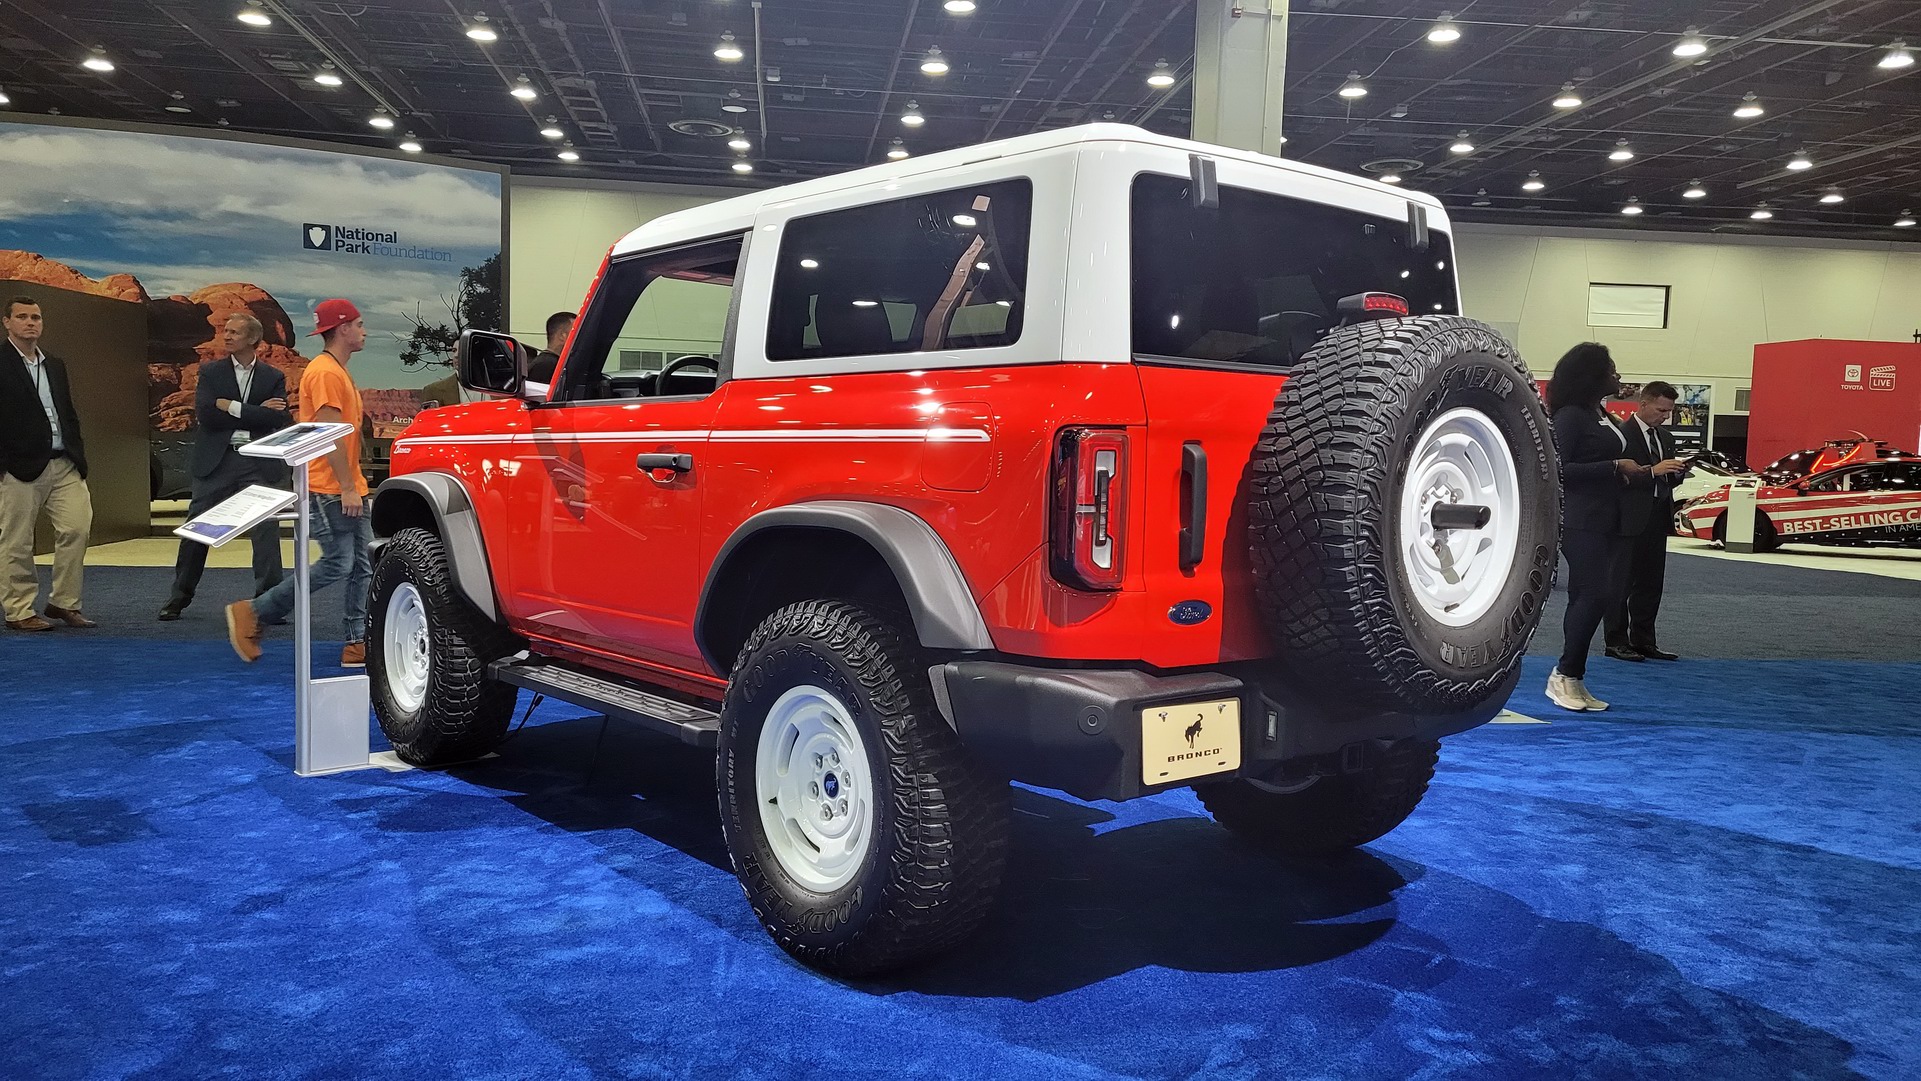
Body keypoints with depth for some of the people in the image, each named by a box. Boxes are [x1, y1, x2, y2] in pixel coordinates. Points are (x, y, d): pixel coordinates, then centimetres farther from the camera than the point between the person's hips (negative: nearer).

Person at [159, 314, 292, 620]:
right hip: (216, 460, 1)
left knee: (267, 530, -4)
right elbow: (205, 414, -8)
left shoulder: (273, 377, 6)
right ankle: (179, 596, 19)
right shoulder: (210, 372, 6)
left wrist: (232, 407, -12)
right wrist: (256, 413, -11)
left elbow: (279, 418, -9)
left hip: (258, 462, -1)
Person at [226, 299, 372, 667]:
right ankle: (252, 614, 3)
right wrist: (347, 488, -20)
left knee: (364, 566, 5)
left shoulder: (339, 372, 19)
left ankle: (359, 644, 6)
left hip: (349, 488, 10)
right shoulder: (324, 372, -13)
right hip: (330, 490, -10)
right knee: (337, 564, -9)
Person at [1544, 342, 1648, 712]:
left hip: (1605, 521, 9)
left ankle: (1574, 681, 12)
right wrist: (1616, 467, -16)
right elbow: (1560, 468, -19)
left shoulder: (1600, 415, 16)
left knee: (1589, 597, 8)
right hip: (1580, 522, -9)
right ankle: (1563, 675, -4)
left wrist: (1630, 471, 9)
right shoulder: (1570, 415, -11)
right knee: (1594, 594, -14)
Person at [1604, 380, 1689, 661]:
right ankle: (1616, 642, 3)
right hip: (1630, 519, -8)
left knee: (1651, 584, 10)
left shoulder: (1666, 438, 16)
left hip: (1658, 519, 8)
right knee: (1622, 582, -2)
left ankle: (1643, 640, 17)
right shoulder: (1621, 433, -9)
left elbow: (1667, 480, 21)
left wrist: (1678, 472, 0)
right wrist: (1653, 470, -23)